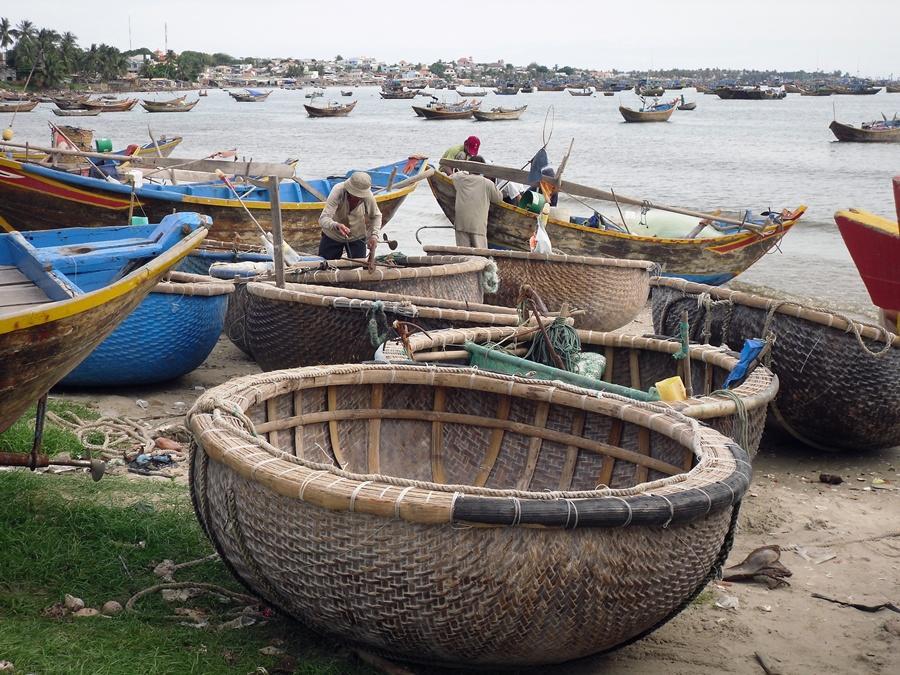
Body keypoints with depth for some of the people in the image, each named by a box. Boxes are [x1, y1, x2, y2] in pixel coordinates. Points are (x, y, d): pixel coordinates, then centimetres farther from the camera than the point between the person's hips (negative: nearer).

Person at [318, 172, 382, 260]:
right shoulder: (338, 191, -32)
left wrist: (374, 234, -18)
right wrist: (336, 226, -60)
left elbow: (376, 216, -2)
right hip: (332, 236, -1)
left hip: (357, 236, 1)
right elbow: (323, 219, -39)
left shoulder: (368, 196, -24)